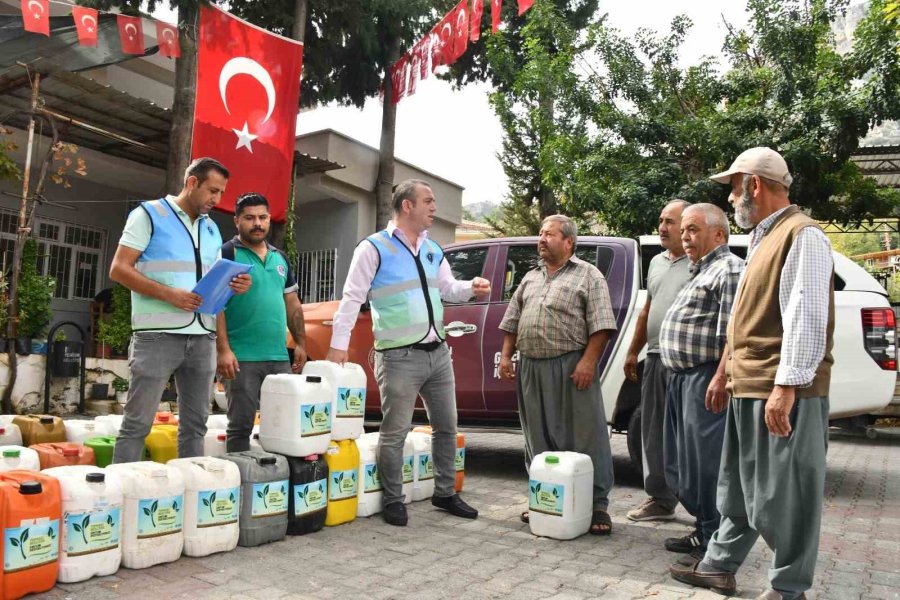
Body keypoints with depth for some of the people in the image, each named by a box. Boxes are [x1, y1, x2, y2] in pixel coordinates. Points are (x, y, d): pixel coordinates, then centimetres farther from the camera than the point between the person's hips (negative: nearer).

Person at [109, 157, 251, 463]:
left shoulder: (212, 229, 19)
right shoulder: (149, 214, 1)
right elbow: (119, 269, -6)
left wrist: (233, 286, 0)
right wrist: (169, 294, -17)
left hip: (203, 337, 6)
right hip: (158, 335, -6)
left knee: (195, 424, 9)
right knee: (138, 423, -2)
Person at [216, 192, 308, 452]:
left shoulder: (280, 258, 16)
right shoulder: (226, 254, -3)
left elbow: (293, 304, 20)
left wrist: (301, 344, 12)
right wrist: (223, 350, -18)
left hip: (280, 358, 6)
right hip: (242, 359, -6)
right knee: (241, 425, 0)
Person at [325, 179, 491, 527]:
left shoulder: (433, 251, 14)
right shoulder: (374, 248, -7)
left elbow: (448, 289, 19)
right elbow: (352, 298, -9)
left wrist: (472, 288, -3)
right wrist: (338, 344, -13)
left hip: (438, 353, 7)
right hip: (399, 357, -7)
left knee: (446, 426, 15)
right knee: (395, 432, 1)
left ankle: (445, 494, 30)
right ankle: (393, 500, 17)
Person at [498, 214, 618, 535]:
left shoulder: (588, 275, 2)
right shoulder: (530, 278, 19)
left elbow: (600, 324, -7)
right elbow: (512, 322, 20)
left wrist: (588, 362, -16)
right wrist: (506, 356, 10)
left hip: (571, 367, -5)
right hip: (531, 367, 6)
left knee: (585, 435, -2)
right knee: (538, 436, 10)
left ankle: (597, 504, 7)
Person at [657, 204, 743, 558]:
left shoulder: (729, 270, -9)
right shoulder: (701, 271, 23)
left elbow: (732, 333, -19)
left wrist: (720, 379, -24)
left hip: (705, 379, -11)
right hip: (682, 378, 11)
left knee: (705, 463, -5)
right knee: (681, 463, 15)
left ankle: (715, 540, 6)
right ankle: (704, 529, 27)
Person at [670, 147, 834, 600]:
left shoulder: (801, 235, -12)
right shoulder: (763, 237, 18)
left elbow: (806, 317, -20)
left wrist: (785, 386, -24)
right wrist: (732, 366, 23)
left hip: (782, 391, -10)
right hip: (747, 388, 10)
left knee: (784, 494, 2)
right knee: (738, 488, 18)